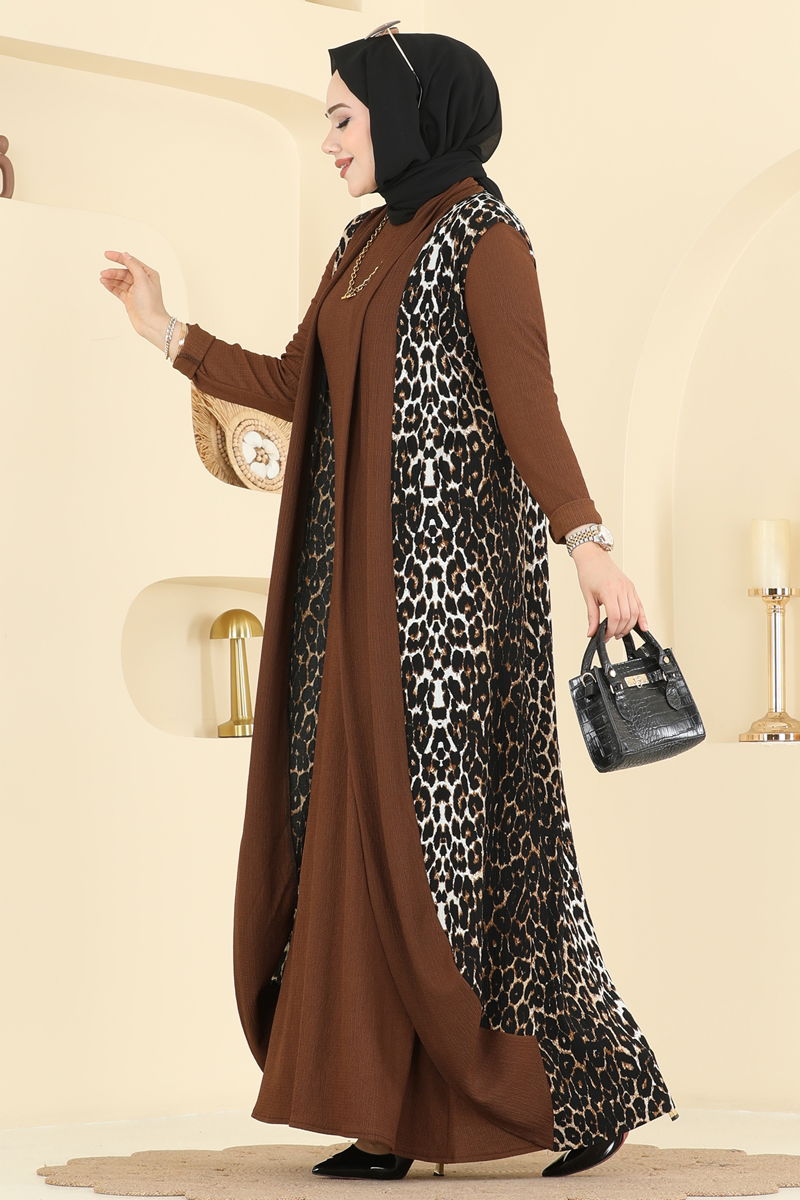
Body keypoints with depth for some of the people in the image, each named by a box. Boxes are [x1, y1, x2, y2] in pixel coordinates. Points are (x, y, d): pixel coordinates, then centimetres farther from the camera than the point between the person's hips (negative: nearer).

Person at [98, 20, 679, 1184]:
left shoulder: (483, 235, -8)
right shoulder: (364, 246, 17)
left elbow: (528, 404, -17)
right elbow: (294, 390, 20)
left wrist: (587, 542, -28)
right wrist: (170, 332, 21)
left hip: (450, 555, -8)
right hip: (365, 568, 8)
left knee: (455, 808, -8)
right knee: (368, 819, 4)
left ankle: (588, 1079, 5)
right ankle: (400, 1103, 7)